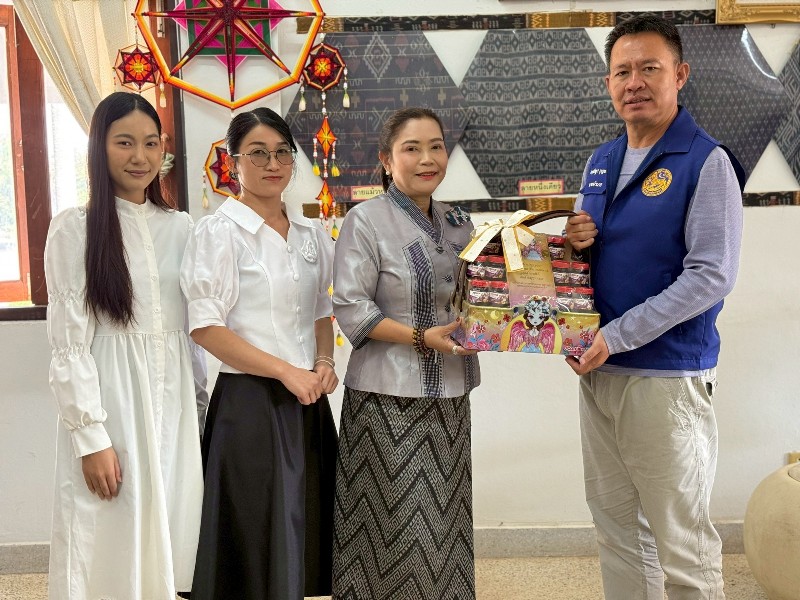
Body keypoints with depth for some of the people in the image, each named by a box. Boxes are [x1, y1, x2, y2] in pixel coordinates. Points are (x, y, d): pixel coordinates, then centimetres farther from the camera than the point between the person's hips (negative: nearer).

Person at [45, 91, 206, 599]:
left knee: (171, 534, 10)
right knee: (114, 545, 3)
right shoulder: (74, 228, -4)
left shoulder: (181, 227, 8)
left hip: (175, 400, 4)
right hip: (109, 397, -4)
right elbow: (69, 343, -7)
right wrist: (92, 436, -12)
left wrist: (204, 400, 12)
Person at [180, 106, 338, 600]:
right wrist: (286, 372, -16)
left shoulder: (313, 234, 9)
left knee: (303, 529, 14)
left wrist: (324, 363, -2)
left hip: (308, 400, 6)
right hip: (250, 399, -6)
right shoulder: (219, 231, -9)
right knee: (257, 538, 3)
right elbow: (206, 327, -13)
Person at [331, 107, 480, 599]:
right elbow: (350, 308, -13)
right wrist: (421, 338, -19)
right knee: (396, 527, 0)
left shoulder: (458, 226, 12)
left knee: (443, 520, 12)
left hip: (449, 397, 6)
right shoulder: (366, 221, -7)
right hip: (388, 397, -6)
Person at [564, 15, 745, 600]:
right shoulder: (601, 162, 12)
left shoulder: (706, 162, -9)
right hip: (598, 371, 7)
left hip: (668, 378, -6)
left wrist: (617, 336, -19)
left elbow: (711, 276, -16)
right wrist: (574, 241, -3)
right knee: (616, 524, 15)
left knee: (681, 541, 2)